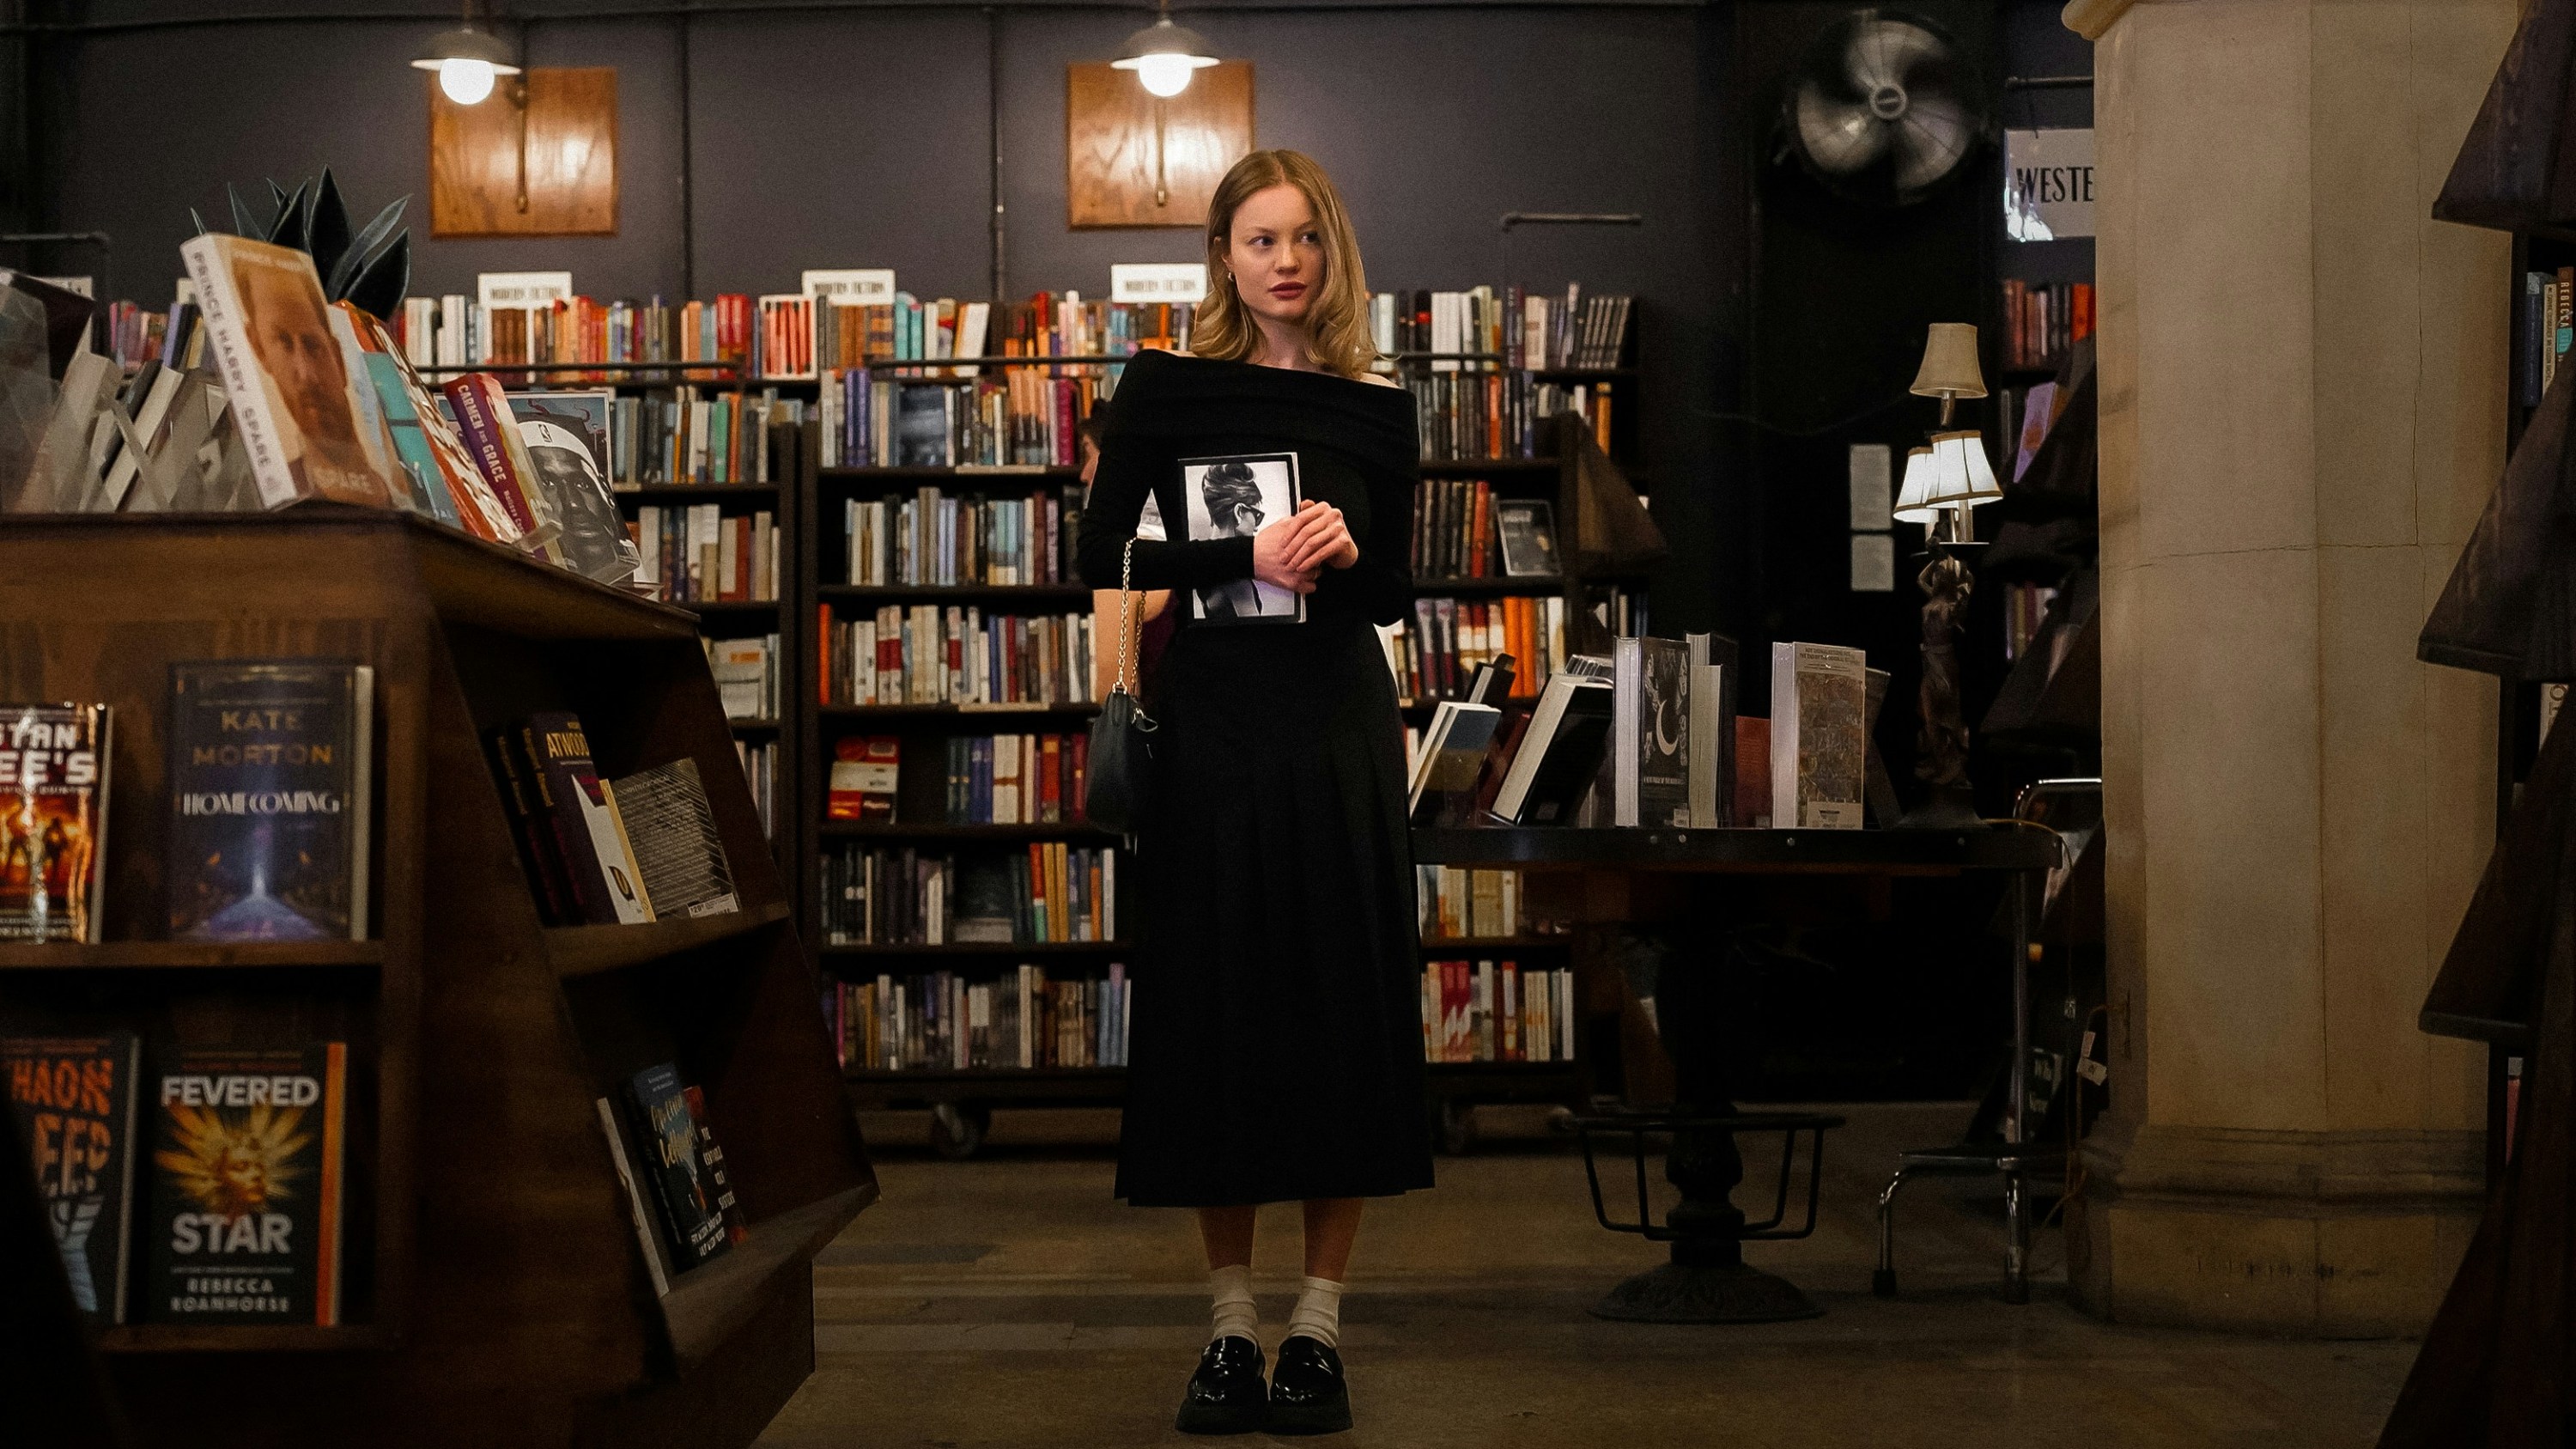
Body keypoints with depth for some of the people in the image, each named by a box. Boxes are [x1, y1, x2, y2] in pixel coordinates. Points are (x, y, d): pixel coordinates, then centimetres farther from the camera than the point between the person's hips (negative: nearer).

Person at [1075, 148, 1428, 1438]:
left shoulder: (1376, 408, 7)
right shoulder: (1168, 388, 2)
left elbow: (1398, 594, 11)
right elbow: (1104, 554, -5)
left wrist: (1348, 556, -10)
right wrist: (1244, 558, -17)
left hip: (1341, 727, 1)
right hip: (1211, 719, -1)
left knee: (1345, 1007, 1)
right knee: (1212, 1008, 3)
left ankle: (1317, 1325, 11)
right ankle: (1230, 1325, 15)